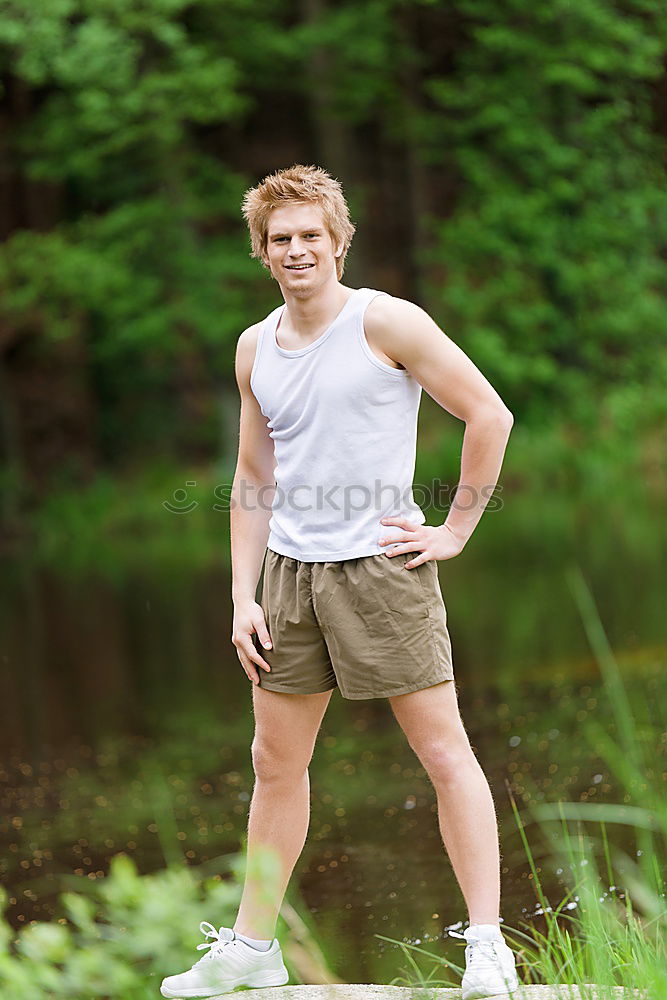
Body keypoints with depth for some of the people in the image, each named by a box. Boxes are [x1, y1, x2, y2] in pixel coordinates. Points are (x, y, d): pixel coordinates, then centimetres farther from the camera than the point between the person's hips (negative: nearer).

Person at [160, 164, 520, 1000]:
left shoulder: (385, 322, -7)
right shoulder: (255, 348, 10)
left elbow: (490, 415, -7)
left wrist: (455, 531, -7)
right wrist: (243, 596, 9)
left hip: (381, 564, -6)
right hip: (290, 570, 6)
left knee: (445, 752, -4)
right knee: (275, 760, 11)